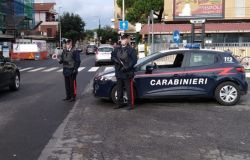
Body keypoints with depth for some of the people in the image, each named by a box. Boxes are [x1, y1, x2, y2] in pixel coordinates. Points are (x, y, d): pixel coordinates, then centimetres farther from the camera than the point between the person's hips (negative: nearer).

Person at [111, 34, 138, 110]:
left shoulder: (131, 50, -4)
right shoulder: (117, 49, 12)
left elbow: (134, 60, -10)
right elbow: (112, 57, 14)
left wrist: (127, 67, -19)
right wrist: (116, 60, -8)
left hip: (128, 73, -5)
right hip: (119, 73, 6)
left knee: (129, 89, -3)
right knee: (119, 89, 14)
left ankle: (130, 104, 4)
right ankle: (120, 103, 25)